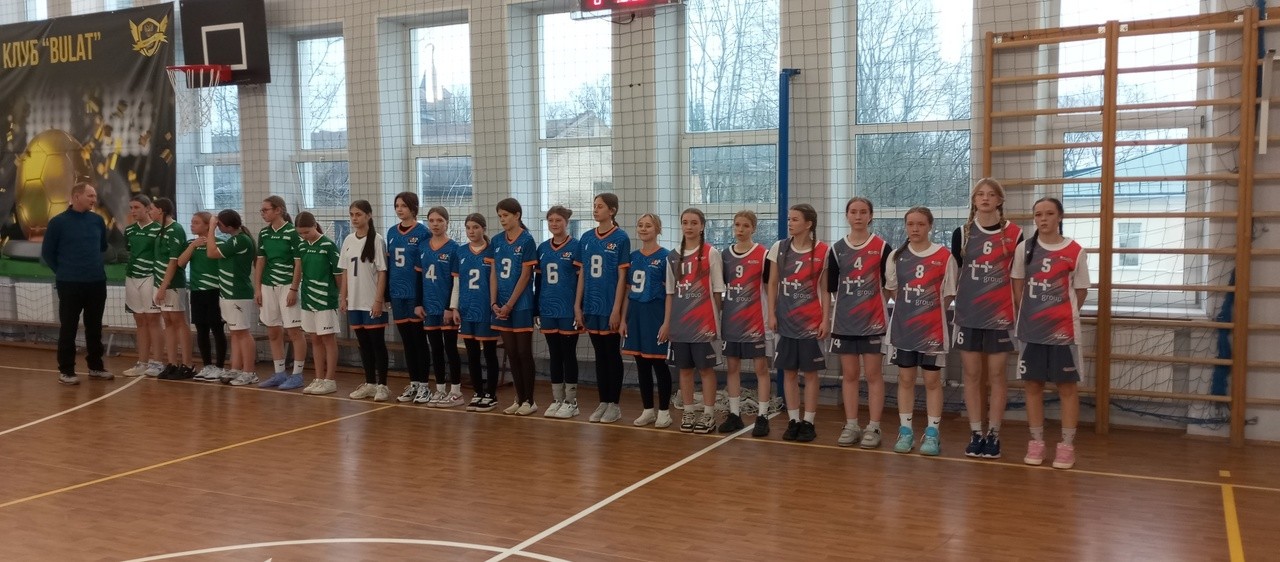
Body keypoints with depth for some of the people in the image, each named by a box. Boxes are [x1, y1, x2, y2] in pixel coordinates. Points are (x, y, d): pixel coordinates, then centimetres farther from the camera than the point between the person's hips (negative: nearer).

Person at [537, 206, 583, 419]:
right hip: (547, 310, 5)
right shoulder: (542, 248, 9)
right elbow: (537, 279, 13)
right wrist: (536, 308, 9)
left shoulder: (576, 247, -5)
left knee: (568, 354, 2)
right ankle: (557, 400, 18)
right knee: (554, 355, 10)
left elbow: (581, 279, -7)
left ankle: (571, 401, 10)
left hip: (568, 310, -5)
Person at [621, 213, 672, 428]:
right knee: (641, 364, 9)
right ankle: (648, 410, 18)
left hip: (655, 313, -5)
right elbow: (628, 290, 13)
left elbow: (669, 292, -8)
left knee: (658, 363, 0)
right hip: (635, 314, 5)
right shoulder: (633, 256, 10)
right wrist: (623, 319, 8)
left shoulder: (664, 257, -5)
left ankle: (664, 411, 10)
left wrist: (666, 322, -13)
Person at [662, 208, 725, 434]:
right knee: (684, 368, 10)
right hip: (680, 322, 4)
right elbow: (670, 293, 12)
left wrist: (715, 318, -6)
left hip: (703, 322, -4)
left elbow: (717, 290, -3)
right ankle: (689, 412, 19)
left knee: (706, 368, 1)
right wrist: (667, 322, 8)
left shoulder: (711, 254, -4)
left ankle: (708, 414, 8)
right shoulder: (673, 257, 9)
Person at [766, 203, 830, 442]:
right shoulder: (779, 248, 3)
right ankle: (793, 421, 15)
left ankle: (808, 422, 10)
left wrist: (825, 320, -5)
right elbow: (773, 284, 8)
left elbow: (825, 289, -1)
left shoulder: (822, 251, -5)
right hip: (786, 320, 3)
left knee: (810, 372, 3)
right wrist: (771, 314, 1)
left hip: (811, 321, -3)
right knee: (788, 371, 7)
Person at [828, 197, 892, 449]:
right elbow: (832, 286, 9)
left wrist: (874, 304, -1)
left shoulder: (881, 247, -2)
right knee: (849, 374, 8)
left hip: (874, 321, -3)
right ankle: (851, 426, 15)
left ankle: (873, 427, 6)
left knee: (873, 374, 1)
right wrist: (849, 303, 4)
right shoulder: (837, 249, 6)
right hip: (844, 322, 3)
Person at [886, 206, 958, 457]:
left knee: (932, 380, 4)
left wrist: (931, 312, -5)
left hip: (932, 329, -3)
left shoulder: (944, 256, -6)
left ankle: (932, 433, 12)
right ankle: (905, 431, 17)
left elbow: (948, 295, -1)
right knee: (905, 379, 9)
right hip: (903, 327, 3)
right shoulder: (897, 256, 4)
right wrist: (909, 307, 4)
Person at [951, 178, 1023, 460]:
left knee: (996, 376, 3)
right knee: (972, 375, 5)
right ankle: (975, 434, 13)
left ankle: (993, 435, 11)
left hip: (1000, 315, -1)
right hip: (968, 315, 2)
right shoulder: (962, 233, 4)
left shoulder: (1014, 234, 0)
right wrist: (955, 307, 7)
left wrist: (1020, 312, 0)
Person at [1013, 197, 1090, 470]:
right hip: (1031, 329, 2)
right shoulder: (1025, 248, 2)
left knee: (1067, 386, 3)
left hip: (1063, 329, -2)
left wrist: (1065, 315, 2)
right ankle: (1036, 443, 17)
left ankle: (1067, 445, 10)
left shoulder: (1075, 251, -4)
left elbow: (1081, 291, 2)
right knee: (1033, 385, 8)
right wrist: (1028, 314, 5)